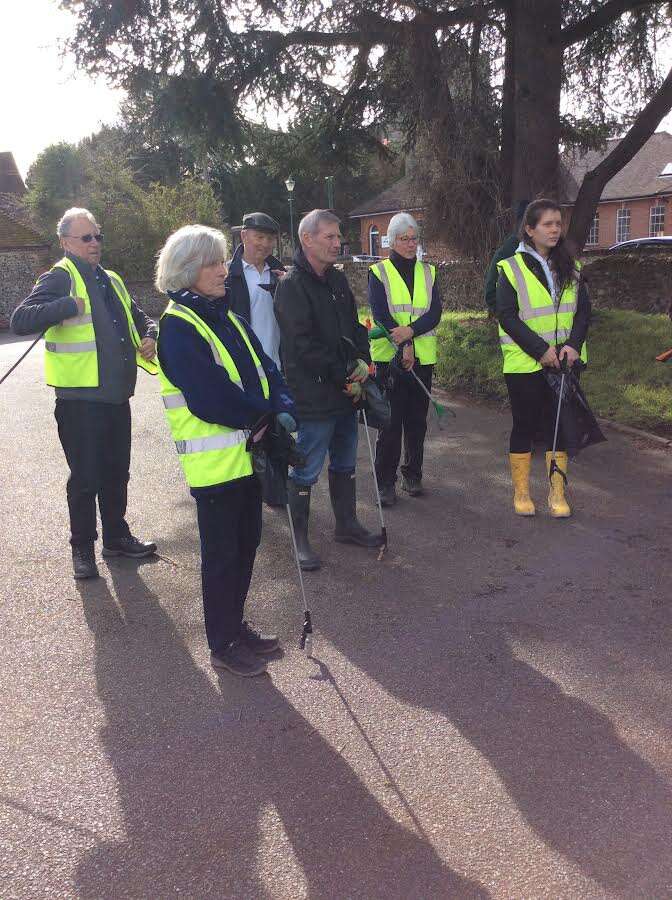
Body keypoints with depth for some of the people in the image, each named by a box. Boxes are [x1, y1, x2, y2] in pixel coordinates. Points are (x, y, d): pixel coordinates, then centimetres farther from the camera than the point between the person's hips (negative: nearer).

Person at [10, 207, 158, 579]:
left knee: (116, 473, 17)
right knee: (85, 478, 2)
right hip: (80, 399, -7)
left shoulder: (111, 280, 16)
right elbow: (20, 321, -20)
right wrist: (68, 306, -27)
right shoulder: (59, 278, -8)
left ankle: (116, 537, 33)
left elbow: (141, 319, 29)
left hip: (117, 396, 7)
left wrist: (150, 337, 8)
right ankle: (82, 548, 18)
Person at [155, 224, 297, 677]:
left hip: (248, 452, 8)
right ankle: (223, 646, 19)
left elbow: (265, 368, 7)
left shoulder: (229, 317, 12)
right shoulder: (178, 326, -14)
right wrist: (266, 415, -14)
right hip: (214, 461, -8)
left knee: (246, 543, 18)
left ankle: (235, 625, 35)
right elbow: (211, 396, -23)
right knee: (221, 554, 4)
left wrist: (283, 408, -12)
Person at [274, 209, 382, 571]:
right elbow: (303, 346, -20)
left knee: (344, 464, 19)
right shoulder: (292, 286, -14)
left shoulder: (338, 280, 12)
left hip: (345, 392, 8)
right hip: (313, 397, -8)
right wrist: (346, 372, -15)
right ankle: (300, 539, 14)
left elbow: (355, 327, 18)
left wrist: (362, 360, -1)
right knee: (306, 472, 1)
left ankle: (347, 524, 34)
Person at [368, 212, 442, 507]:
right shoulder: (379, 273, 2)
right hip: (390, 357, -3)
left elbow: (435, 313, -1)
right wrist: (404, 346, -19)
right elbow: (380, 314, -10)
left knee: (417, 419, 9)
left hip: (422, 358, 4)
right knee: (390, 421, -4)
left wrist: (410, 331, -19)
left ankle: (413, 475, 22)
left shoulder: (428, 272, 12)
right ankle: (385, 481, 4)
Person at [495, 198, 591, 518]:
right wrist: (541, 349, -17)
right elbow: (507, 316, -11)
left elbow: (583, 310, 6)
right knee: (525, 426, 5)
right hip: (524, 363, -4)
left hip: (564, 361, 4)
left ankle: (557, 493, 16)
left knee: (559, 425, 6)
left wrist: (573, 344, -11)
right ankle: (521, 492, 18)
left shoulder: (569, 267, 9)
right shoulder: (511, 268, -6)